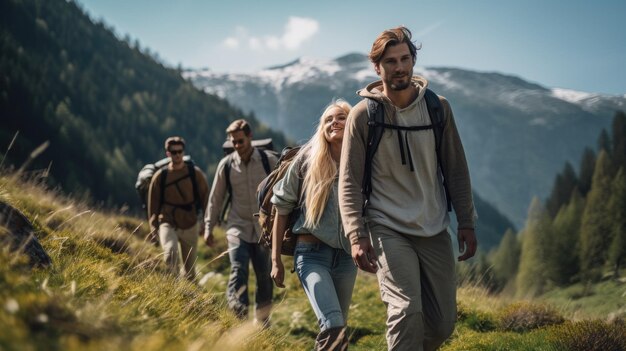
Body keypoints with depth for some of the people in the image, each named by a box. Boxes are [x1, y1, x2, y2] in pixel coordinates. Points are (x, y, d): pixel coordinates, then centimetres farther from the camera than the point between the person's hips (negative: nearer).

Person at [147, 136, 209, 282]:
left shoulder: (195, 173, 0)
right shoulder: (160, 176, -1)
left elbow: (205, 198, 7)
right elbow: (153, 204, 6)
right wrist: (153, 228, 3)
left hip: (190, 226, 2)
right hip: (167, 224, -1)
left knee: (190, 267, 10)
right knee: (170, 252, -31)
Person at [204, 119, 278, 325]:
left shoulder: (269, 161, -3)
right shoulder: (226, 165, 1)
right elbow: (216, 198, 9)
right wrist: (209, 227, 10)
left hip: (264, 229, 0)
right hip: (238, 229, 0)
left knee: (264, 276, 6)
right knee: (238, 274, -15)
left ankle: (262, 321, 22)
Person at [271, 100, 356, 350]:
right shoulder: (307, 159, -2)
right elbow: (282, 207, 2)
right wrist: (276, 260, 1)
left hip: (346, 256, 3)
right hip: (312, 253, -3)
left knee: (337, 328, 13)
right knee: (334, 328, -22)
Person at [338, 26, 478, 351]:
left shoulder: (438, 108, 2)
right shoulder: (363, 115, -6)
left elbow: (456, 170, 8)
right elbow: (349, 181, -6)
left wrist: (467, 223, 5)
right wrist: (357, 236, -16)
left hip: (434, 231, 4)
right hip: (388, 230, -3)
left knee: (443, 323, 5)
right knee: (407, 311, -20)